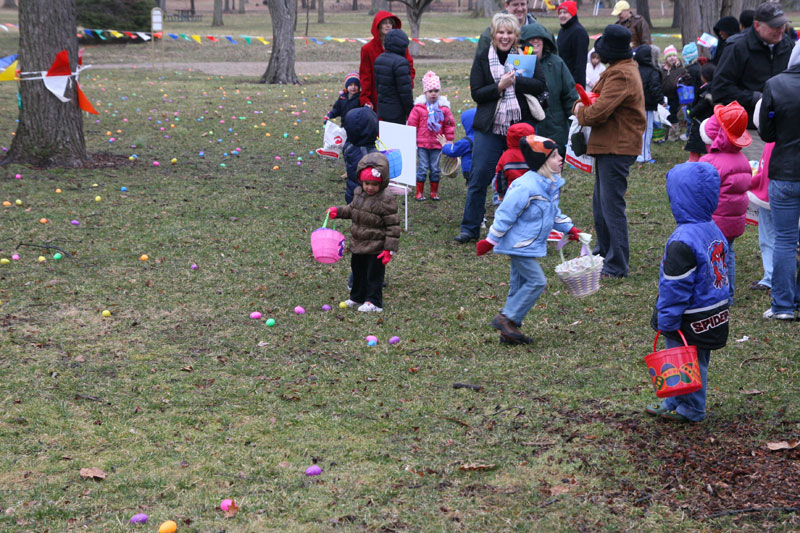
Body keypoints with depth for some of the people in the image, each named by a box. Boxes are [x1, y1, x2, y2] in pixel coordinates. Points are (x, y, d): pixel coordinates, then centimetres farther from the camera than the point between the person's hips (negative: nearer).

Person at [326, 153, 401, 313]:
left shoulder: (386, 199, -19)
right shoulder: (358, 193, 1)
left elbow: (393, 225, -16)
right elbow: (352, 209, 23)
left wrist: (389, 249, -18)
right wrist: (338, 211, 6)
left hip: (376, 247, -7)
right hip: (358, 244, 7)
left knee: (374, 273, 2)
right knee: (357, 270, 19)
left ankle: (373, 302, 14)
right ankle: (357, 297, 35)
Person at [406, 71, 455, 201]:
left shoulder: (444, 108, 1)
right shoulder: (418, 107, -4)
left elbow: (449, 125, 7)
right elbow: (412, 124, 0)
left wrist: (449, 140, 5)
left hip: (437, 144, 2)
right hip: (422, 144, -2)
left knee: (435, 169, 7)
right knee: (422, 168, 0)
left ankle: (434, 192, 19)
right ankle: (420, 192, 8)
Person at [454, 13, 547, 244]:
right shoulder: (482, 58, 3)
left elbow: (540, 85, -4)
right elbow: (476, 93, -4)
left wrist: (516, 80, -16)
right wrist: (499, 86, -18)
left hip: (521, 125, 1)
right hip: (490, 127, -1)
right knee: (479, 177, -2)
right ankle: (469, 229, 5)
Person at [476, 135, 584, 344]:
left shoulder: (552, 185, 7)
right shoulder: (526, 187, -23)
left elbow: (554, 213, 25)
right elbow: (505, 214, -20)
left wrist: (569, 228, 22)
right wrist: (491, 240, -16)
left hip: (530, 246, 10)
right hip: (519, 245, -10)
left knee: (520, 285, 12)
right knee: (536, 281, -12)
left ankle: (509, 330, 18)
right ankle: (506, 318, -5)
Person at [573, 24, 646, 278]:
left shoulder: (621, 75, -19)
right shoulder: (624, 68, 17)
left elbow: (598, 112, -23)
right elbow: (600, 99, 19)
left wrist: (580, 110, -3)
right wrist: (584, 107, 1)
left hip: (616, 148, -11)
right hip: (608, 145, 11)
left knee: (612, 205, -7)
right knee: (601, 203, 20)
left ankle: (616, 266, -4)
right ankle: (604, 253, 33)